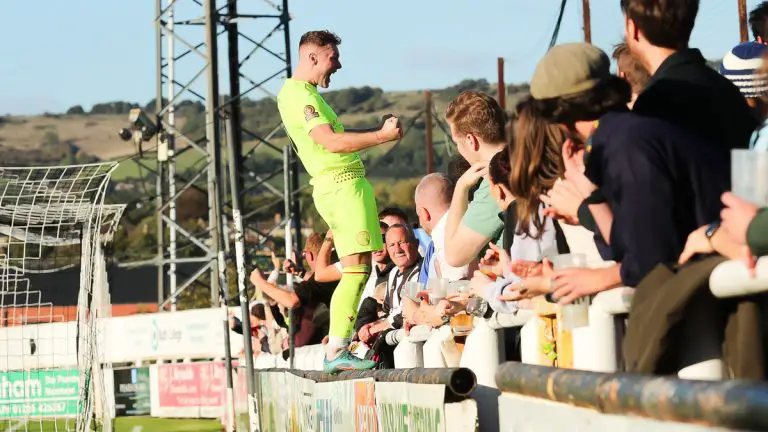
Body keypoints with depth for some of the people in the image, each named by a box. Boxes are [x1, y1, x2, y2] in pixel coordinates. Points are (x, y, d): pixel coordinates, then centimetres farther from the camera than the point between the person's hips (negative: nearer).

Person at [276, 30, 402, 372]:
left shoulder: (302, 93, 21)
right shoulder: (298, 94, -13)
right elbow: (330, 141, -21)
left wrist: (380, 132, 17)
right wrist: (382, 136, -16)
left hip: (337, 186, 11)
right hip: (342, 185, -11)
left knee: (357, 272, 10)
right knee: (356, 270, -13)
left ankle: (338, 348, 8)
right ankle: (336, 351, -16)